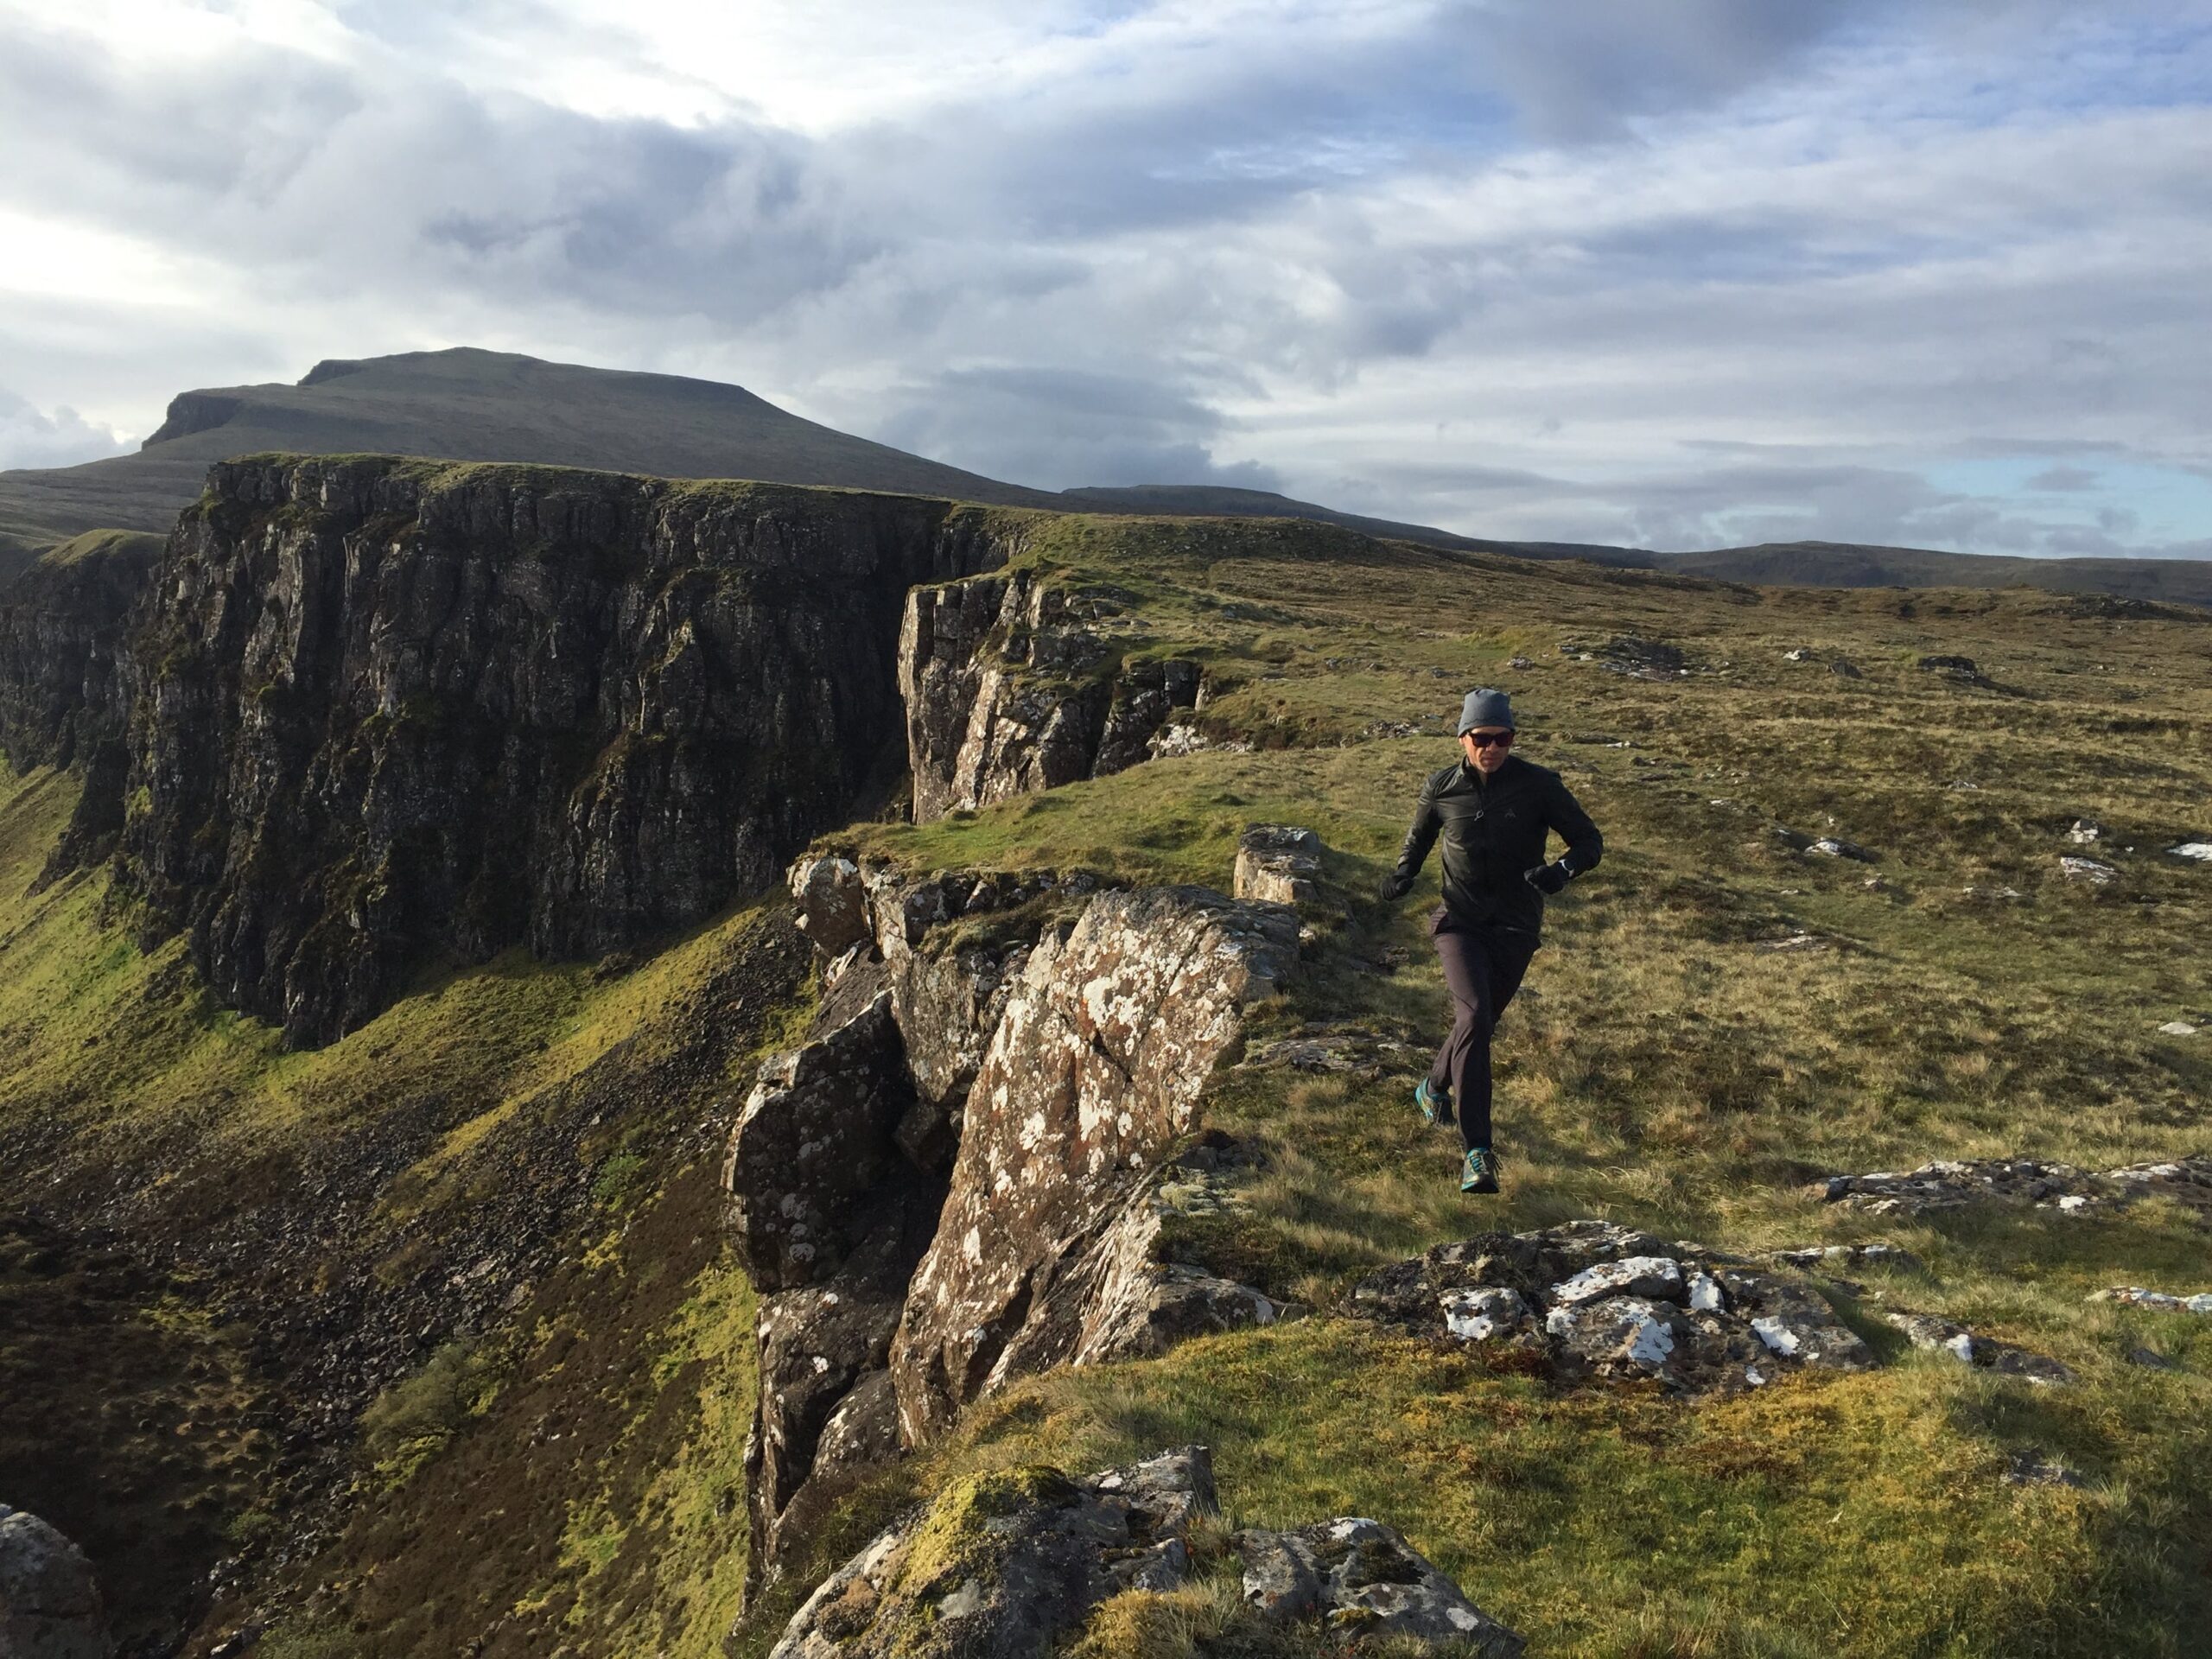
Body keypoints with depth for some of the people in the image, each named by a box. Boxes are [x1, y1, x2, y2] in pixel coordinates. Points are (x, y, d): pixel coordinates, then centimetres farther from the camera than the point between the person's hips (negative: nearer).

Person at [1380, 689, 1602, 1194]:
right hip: (1459, 920, -1)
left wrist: (1561, 869, -26)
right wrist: (1402, 875, -8)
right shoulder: (1441, 789, -3)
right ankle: (1477, 1153, -21)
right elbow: (1417, 842, 14)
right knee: (1474, 1017, -21)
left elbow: (1590, 841, -4)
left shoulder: (1539, 785, -8)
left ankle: (1435, 1086, 47)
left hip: (1514, 927, 1)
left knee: (1478, 1024, 12)